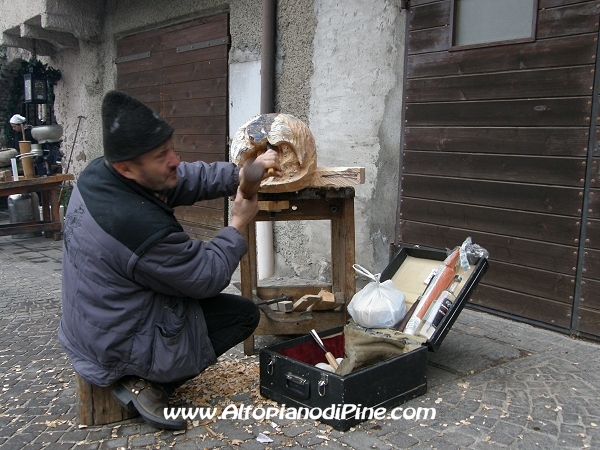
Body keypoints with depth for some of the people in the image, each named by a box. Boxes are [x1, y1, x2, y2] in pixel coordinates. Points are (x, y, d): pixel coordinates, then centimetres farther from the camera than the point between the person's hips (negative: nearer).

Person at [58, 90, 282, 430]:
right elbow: (210, 278, -21)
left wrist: (241, 174, -14)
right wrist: (239, 223, -10)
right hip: (120, 348, -9)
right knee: (245, 313, 4)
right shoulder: (140, 224, -35)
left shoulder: (98, 172, -9)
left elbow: (188, 179, -1)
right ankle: (148, 384, 1)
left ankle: (147, 376, 19)